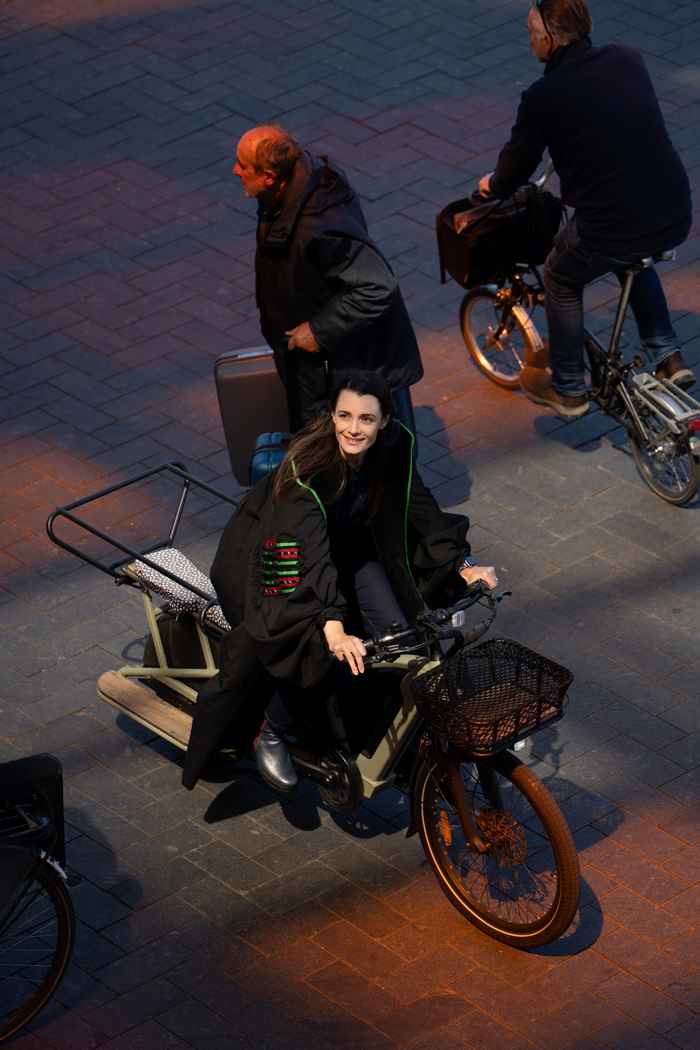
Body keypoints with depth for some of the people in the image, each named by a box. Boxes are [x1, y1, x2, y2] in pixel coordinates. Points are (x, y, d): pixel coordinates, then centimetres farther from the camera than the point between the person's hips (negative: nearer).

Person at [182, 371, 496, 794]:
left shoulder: (395, 448, -17)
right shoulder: (308, 467, -33)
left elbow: (422, 510, -8)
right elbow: (312, 552, -42)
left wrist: (464, 565, -20)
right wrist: (334, 629, -51)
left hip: (349, 547, 5)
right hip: (285, 554, -5)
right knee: (318, 653, -19)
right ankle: (271, 735, 5)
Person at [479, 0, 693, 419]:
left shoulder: (543, 97, -11)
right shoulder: (628, 60, 4)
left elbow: (517, 164, 4)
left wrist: (493, 186, 27)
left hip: (611, 226, -5)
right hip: (676, 217, 5)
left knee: (561, 279, 26)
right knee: (632, 257, 38)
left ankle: (568, 389, 36)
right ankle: (668, 358, 34)